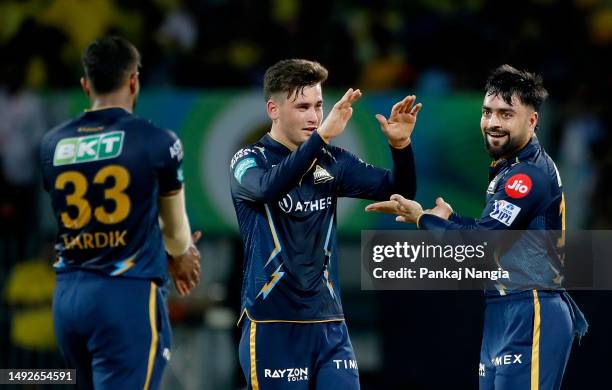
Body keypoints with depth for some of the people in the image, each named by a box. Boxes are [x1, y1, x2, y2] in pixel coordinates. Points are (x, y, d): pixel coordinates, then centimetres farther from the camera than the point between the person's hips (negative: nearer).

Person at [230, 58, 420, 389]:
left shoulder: (331, 162, 9)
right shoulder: (249, 161, -4)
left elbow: (397, 189, 5)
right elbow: (269, 187, -27)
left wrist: (400, 145, -16)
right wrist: (322, 136, -38)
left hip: (329, 325, 4)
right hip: (273, 328, -4)